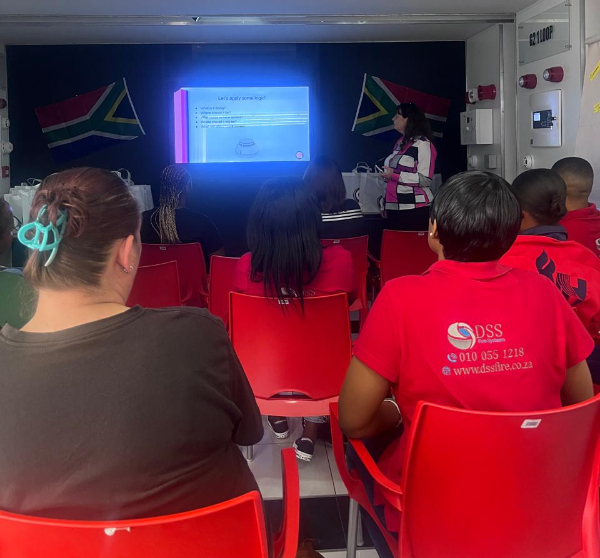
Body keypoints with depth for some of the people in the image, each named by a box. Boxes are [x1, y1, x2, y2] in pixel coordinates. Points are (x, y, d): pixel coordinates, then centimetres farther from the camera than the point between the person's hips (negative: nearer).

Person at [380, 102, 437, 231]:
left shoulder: (423, 143, -9)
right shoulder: (400, 143, 17)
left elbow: (426, 179, -17)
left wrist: (394, 175, -19)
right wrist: (386, 205, 22)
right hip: (394, 208, 8)